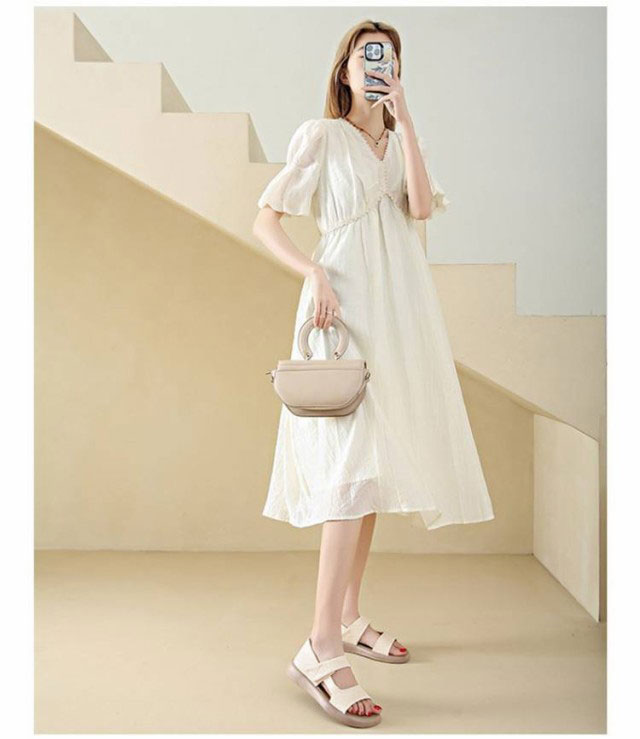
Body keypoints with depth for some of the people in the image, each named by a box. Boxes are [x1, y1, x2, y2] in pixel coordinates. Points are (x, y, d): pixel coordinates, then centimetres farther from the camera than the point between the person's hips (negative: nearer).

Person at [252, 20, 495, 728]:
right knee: (355, 466, -19)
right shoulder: (320, 135, 4)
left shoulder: (401, 142, 19)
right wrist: (314, 273, -17)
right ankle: (322, 649, -18)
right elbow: (265, 220, -1)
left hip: (398, 317, 7)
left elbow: (423, 206, -1)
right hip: (345, 306, -6)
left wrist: (404, 118, -3)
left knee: (374, 463, 7)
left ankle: (349, 617, 18)